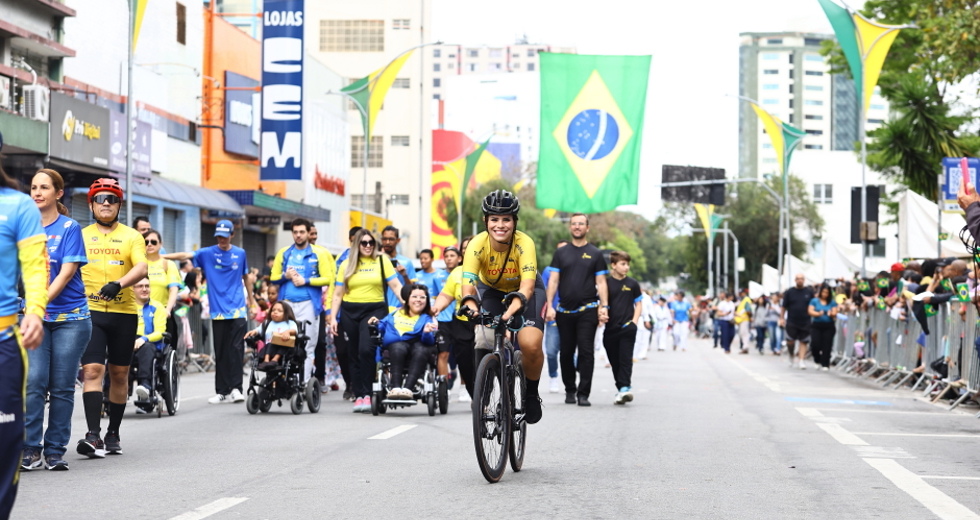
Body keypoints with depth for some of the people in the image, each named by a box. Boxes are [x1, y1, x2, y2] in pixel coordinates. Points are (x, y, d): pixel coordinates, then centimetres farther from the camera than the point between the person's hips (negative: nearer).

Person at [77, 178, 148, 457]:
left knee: (119, 374, 8)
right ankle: (93, 436, -19)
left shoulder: (131, 236, 6)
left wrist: (119, 284, -28)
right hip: (90, 311, -1)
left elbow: (141, 268, -10)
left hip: (123, 312, 1)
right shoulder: (81, 236, 9)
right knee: (92, 370, -13)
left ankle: (113, 433, 21)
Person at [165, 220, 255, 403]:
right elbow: (185, 256, -9)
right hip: (218, 311, 0)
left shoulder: (240, 254, 7)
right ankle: (222, 391, 8)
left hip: (238, 310, 0)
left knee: (236, 350, -8)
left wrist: (251, 298, 27)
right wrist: (161, 256, -20)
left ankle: (235, 388, -7)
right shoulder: (207, 253, 2)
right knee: (220, 353, 4)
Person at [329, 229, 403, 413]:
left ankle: (367, 394, -17)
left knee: (366, 350, -20)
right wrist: (333, 318, 2)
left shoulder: (382, 261, 7)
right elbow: (338, 294, 10)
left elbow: (396, 286, 1)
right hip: (350, 312, 3)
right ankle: (358, 395, 10)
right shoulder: (346, 265, 11)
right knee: (355, 355, 4)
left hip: (374, 310, -3)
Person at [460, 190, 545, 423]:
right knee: (485, 343, -21)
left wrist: (517, 303, -64)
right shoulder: (478, 245, -28)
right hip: (491, 290, 2)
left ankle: (531, 393, 3)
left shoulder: (524, 244, -32)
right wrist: (469, 303, -60)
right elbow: (468, 281, -38)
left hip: (526, 290, -2)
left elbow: (527, 283, -43)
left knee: (531, 345, -24)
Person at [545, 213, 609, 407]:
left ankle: (583, 393, -9)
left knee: (586, 351, -8)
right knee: (566, 352, 6)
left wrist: (604, 307, -5)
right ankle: (569, 390, 19)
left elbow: (601, 283, 6)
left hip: (587, 310, -2)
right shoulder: (561, 253, 11)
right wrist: (550, 306, -2)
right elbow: (553, 280, 8)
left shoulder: (595, 254, 8)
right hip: (564, 311, 2)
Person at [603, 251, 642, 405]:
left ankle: (625, 387, -19)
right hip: (610, 328, 2)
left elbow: (638, 304, 10)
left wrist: (634, 321, -2)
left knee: (625, 358, -12)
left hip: (627, 328, -2)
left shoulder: (632, 284, 5)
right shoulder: (606, 283, 4)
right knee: (614, 361, 7)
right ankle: (620, 387, 16)